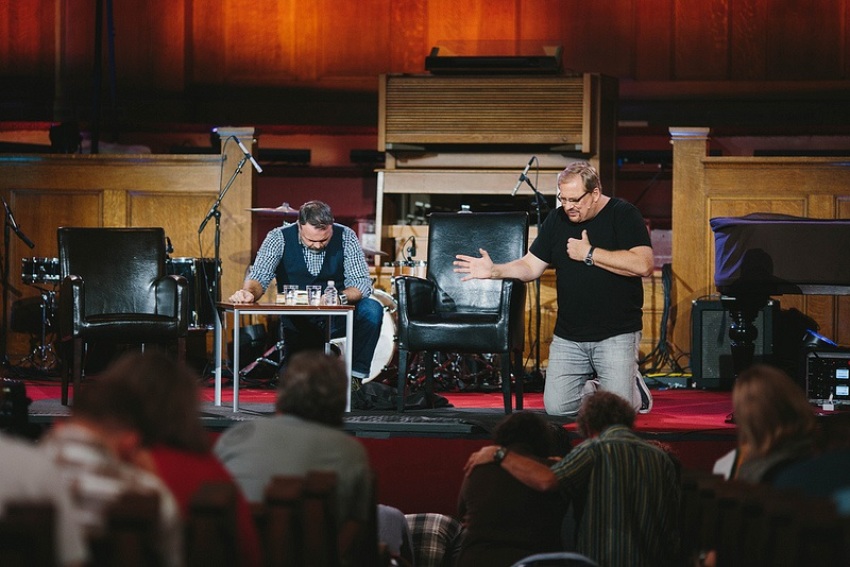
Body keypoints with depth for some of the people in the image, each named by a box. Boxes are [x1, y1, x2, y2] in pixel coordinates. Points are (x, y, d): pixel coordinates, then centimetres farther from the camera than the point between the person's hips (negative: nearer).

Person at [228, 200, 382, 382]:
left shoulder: (345, 237, -8)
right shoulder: (279, 238, -10)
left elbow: (362, 283, -12)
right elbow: (259, 277, -17)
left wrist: (341, 298, -35)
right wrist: (249, 292, -42)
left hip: (338, 319, 0)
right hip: (297, 323, 0)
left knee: (372, 310, -28)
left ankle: (356, 378, -21)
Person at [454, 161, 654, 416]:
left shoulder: (623, 215, -8)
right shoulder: (557, 220, 9)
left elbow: (643, 265, -21)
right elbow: (530, 266, 11)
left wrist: (589, 254, -17)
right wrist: (494, 271, -7)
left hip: (617, 335, -5)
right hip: (568, 337, 5)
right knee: (557, 407, -4)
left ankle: (634, 384, 21)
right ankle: (593, 386, 26)